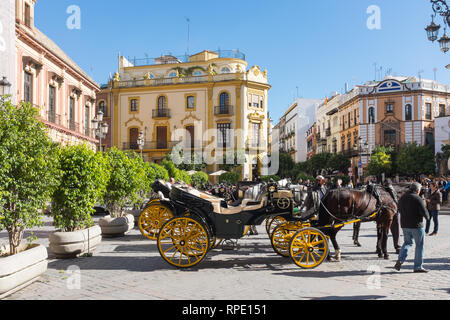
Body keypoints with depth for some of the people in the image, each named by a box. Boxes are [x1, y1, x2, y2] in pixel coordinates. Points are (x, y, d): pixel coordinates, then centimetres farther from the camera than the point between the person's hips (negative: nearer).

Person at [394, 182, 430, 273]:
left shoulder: (402, 197, 6)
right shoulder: (418, 199, -15)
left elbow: (399, 209, 16)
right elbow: (424, 212, -14)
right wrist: (427, 217, 6)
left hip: (404, 225, 6)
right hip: (416, 225, -6)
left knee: (408, 242, 19)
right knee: (419, 245, 7)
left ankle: (400, 260, 2)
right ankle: (418, 266, 12)